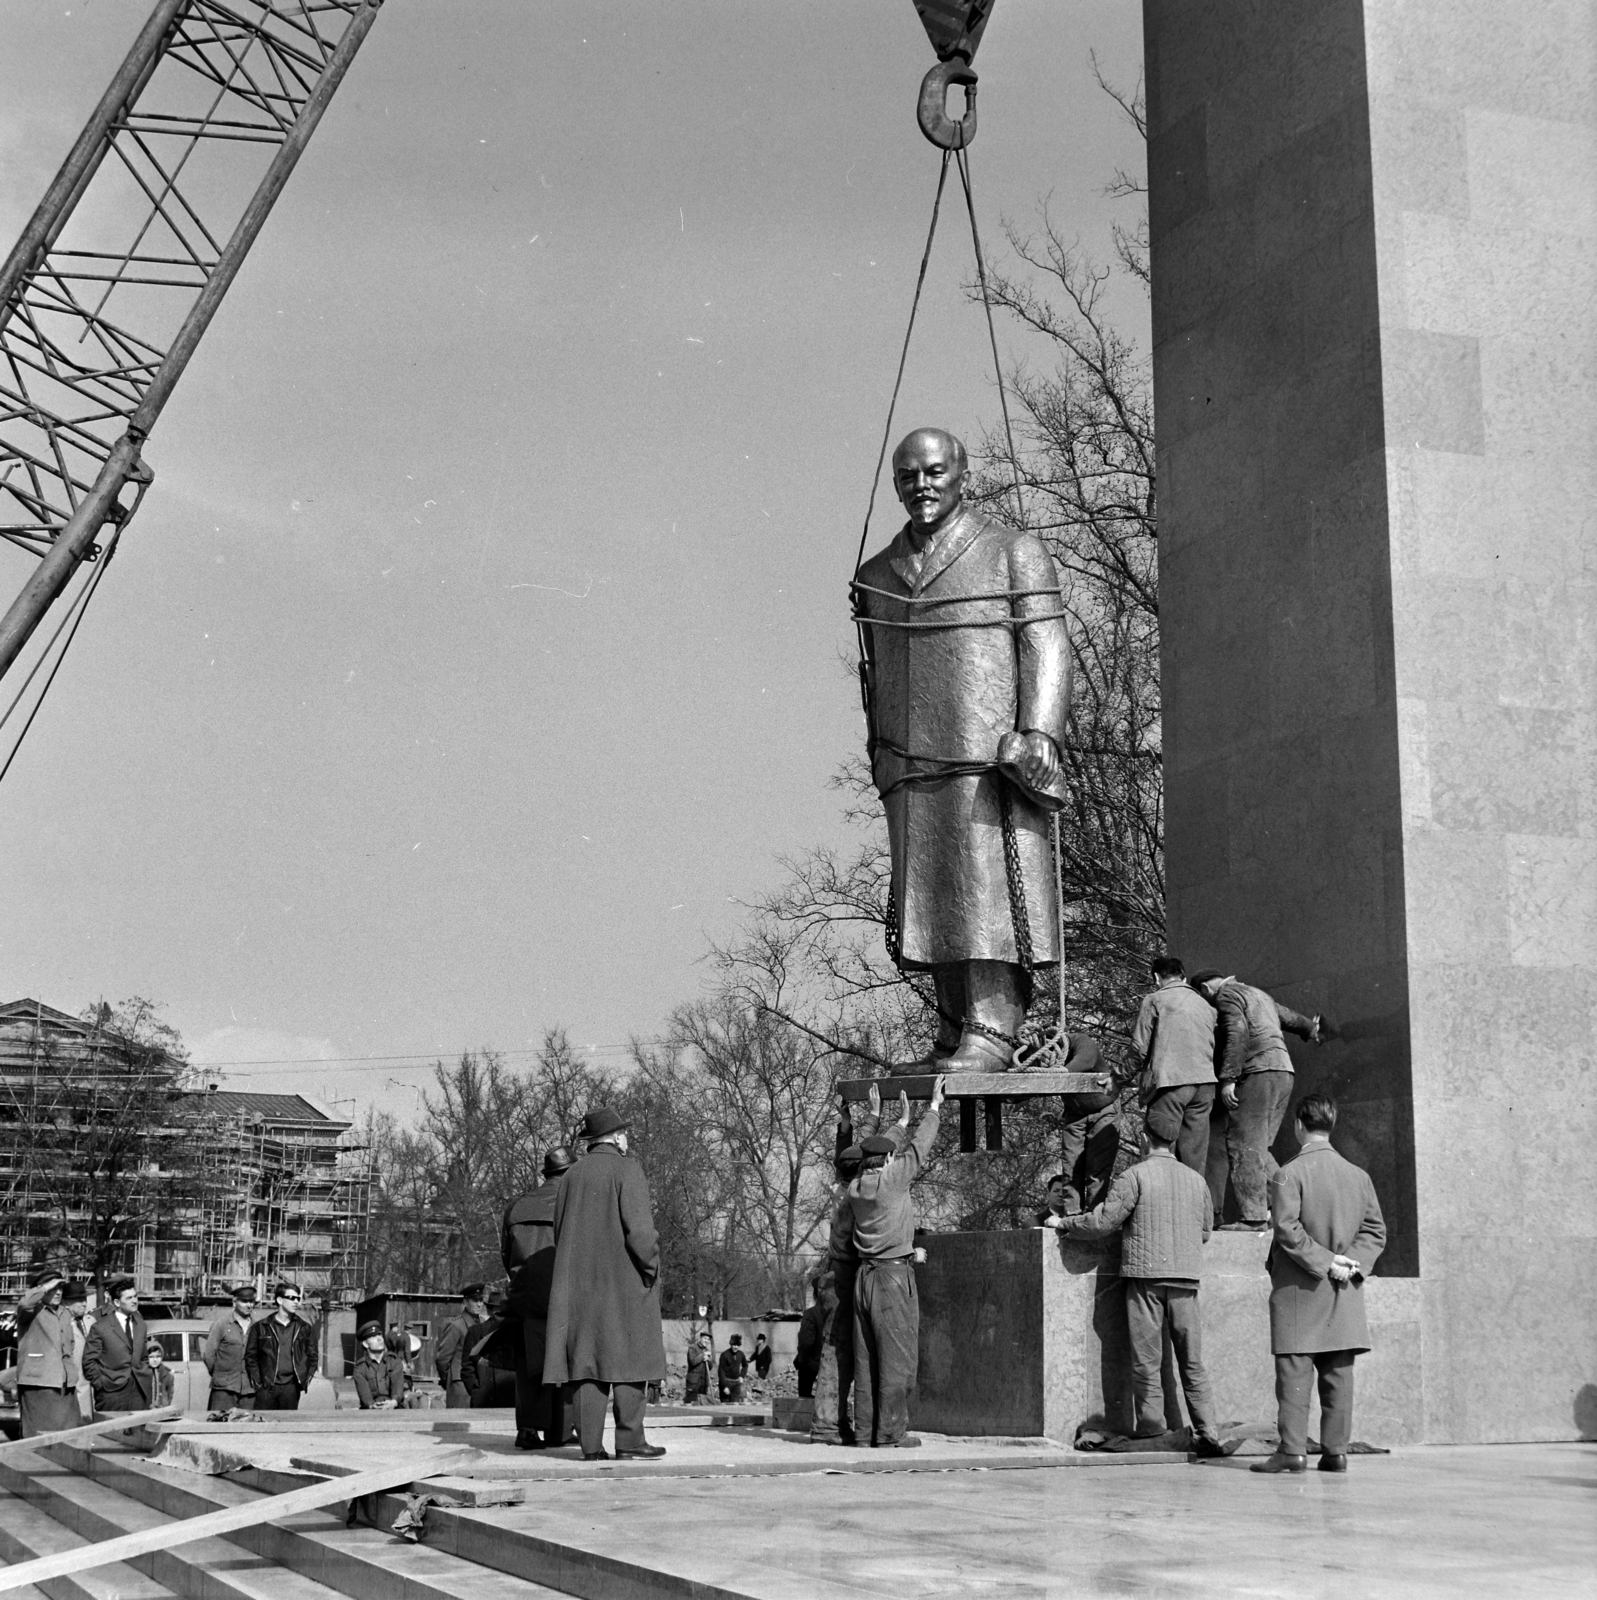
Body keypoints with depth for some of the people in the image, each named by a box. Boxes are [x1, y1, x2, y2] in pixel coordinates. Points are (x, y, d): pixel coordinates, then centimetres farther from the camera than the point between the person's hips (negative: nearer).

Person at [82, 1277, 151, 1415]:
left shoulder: (140, 1325, 14)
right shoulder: (101, 1327, -4)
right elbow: (89, 1361, -3)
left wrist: (145, 1376, 10)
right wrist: (100, 1384, -6)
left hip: (139, 1391, 5)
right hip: (112, 1392, -4)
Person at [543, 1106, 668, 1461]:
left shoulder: (573, 1175, 12)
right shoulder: (626, 1170, -7)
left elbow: (560, 1230, 13)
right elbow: (638, 1226, -16)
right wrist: (651, 1265, -5)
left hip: (578, 1283, 6)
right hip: (624, 1280, -6)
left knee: (586, 1359, 3)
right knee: (626, 1357, -2)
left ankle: (591, 1445, 0)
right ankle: (629, 1441, -5)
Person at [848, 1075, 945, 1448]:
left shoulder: (855, 1188, 9)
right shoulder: (890, 1180, -9)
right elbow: (918, 1149, 1)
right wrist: (934, 1106, 12)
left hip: (866, 1274, 7)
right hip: (894, 1274, -7)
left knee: (866, 1357, 9)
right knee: (897, 1357, -4)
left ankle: (866, 1428, 10)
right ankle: (890, 1432, -5)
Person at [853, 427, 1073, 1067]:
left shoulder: (1015, 552, 6)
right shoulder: (876, 574, 19)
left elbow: (1046, 650, -2)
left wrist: (1037, 737, -14)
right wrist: (881, 759, 14)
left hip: (993, 755, -4)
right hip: (911, 768, 5)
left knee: (991, 887, -10)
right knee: (928, 895, 1)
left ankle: (993, 1031, -12)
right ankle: (955, 1027, 5)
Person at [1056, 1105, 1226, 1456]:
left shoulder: (1135, 1176, -6)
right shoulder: (1196, 1180, 9)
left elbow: (1101, 1222, -8)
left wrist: (1064, 1224, 7)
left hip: (1144, 1274, -4)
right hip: (1186, 1279, 4)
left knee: (1147, 1361, 2)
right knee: (1192, 1362, 8)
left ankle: (1150, 1432, 2)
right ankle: (1208, 1433, 4)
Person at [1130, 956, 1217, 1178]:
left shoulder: (1154, 1000, 2)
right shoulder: (1204, 1004, 19)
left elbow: (1139, 1045, -1)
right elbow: (1215, 1046, 15)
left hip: (1170, 1080, -5)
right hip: (1204, 1080, 5)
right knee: (1195, 1156, 7)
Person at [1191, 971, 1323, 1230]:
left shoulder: (1227, 995, -1)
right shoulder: (1258, 995, 26)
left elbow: (1237, 1035, -16)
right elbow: (1289, 1017, 40)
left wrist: (1228, 1078, -21)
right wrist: (1309, 1029, 61)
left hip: (1258, 1072, -9)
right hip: (1283, 1072, 9)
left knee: (1245, 1146, -9)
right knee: (1257, 1147, 10)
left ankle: (1254, 1217, -13)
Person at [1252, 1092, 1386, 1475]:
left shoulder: (1289, 1174, -8)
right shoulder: (1358, 1175, 9)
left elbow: (1287, 1229, -16)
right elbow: (1375, 1229, 8)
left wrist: (1325, 1262, -12)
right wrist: (1352, 1263, 0)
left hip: (1298, 1290, -5)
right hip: (1344, 1298, 5)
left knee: (1294, 1372, -3)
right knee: (1338, 1373, 6)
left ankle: (1293, 1450, -6)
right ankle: (1336, 1451, 7)